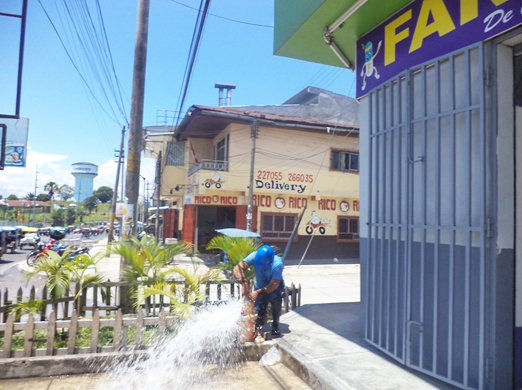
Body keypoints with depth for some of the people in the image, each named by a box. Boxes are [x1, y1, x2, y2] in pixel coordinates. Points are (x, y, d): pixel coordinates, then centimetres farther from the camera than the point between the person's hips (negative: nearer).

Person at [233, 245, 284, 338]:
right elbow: (238, 268, -39)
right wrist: (244, 282, -54)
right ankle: (257, 329, 18)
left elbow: (274, 285, -36)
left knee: (276, 299, -29)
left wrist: (258, 292, -46)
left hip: (275, 286, -2)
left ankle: (275, 327, -13)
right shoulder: (254, 256, -33)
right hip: (260, 286, 3)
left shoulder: (278, 264, -38)